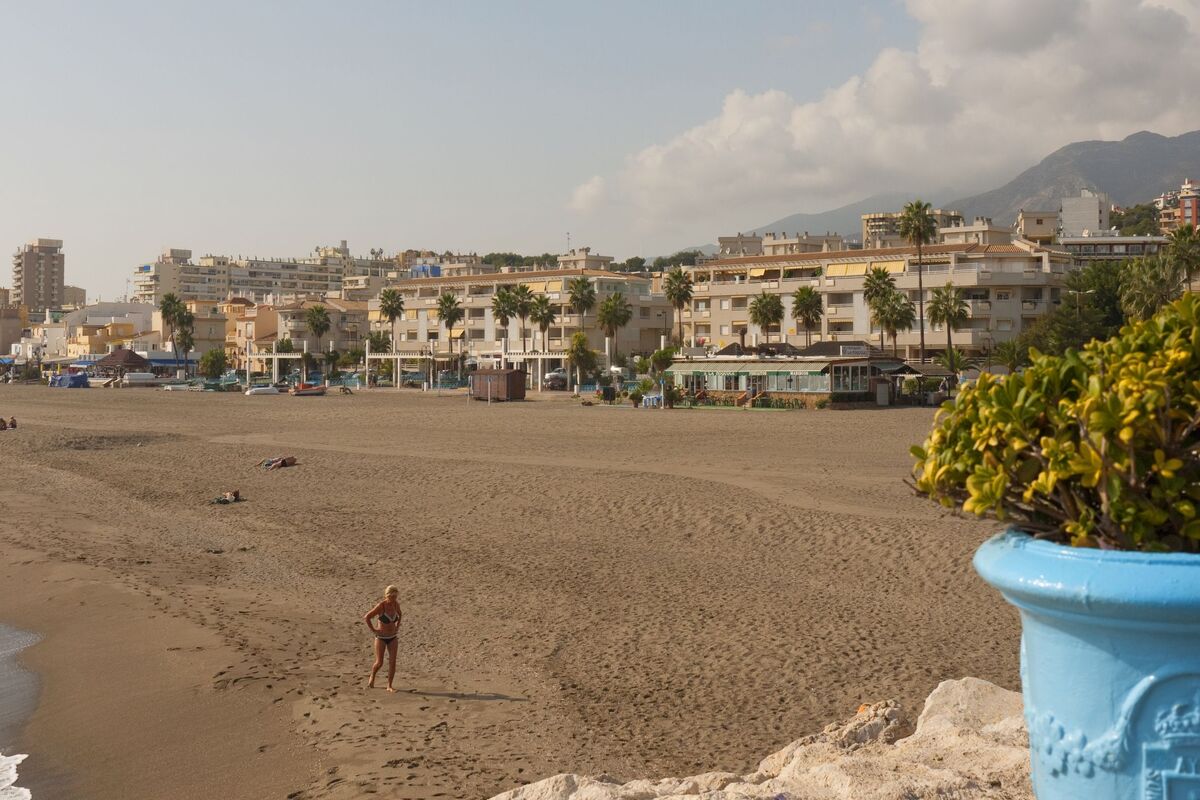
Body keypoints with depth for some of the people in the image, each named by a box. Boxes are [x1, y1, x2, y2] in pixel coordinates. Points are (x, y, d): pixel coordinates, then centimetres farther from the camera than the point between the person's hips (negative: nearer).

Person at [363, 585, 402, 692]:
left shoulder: (396, 605, -4)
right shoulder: (381, 606, -21)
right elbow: (366, 617, -18)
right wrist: (373, 630, -14)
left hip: (393, 638, 4)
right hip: (381, 638, -4)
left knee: (392, 662, -5)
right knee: (379, 663, -1)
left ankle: (389, 686, 3)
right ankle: (372, 678, 31)